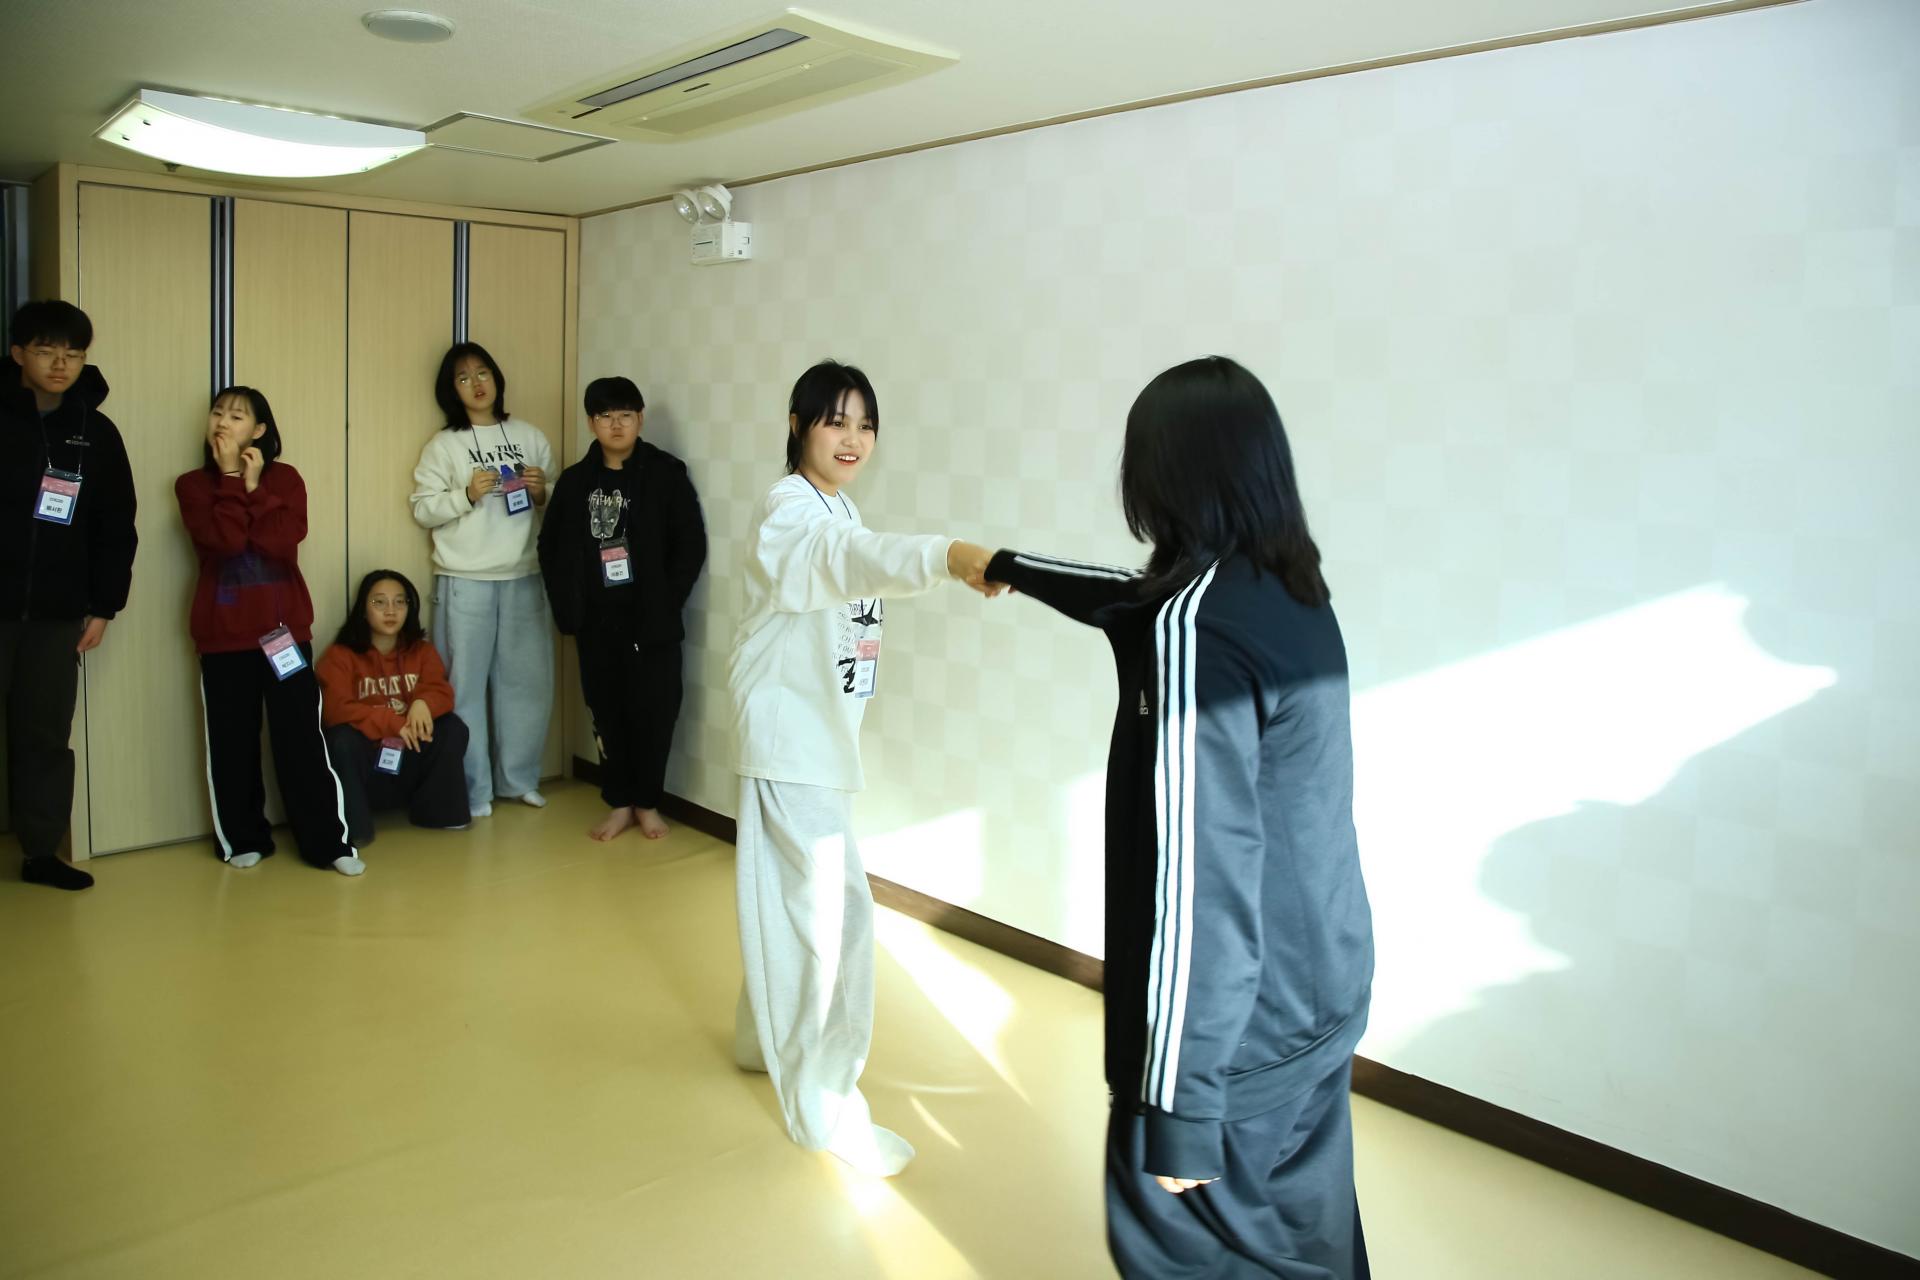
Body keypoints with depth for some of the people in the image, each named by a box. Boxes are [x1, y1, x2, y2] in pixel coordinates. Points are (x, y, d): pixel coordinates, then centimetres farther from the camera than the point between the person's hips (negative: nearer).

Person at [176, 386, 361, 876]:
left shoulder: (285, 478, 4)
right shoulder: (193, 484, 3)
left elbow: (284, 542, -13)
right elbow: (222, 540, -16)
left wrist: (253, 487, -10)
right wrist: (231, 478, -11)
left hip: (285, 627, -1)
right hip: (223, 634, 1)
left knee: (301, 737, 0)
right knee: (232, 742, 6)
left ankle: (329, 842, 4)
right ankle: (244, 840, 20)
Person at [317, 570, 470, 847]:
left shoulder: (422, 650, 3)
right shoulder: (340, 655, -9)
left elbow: (441, 692, -8)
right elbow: (335, 710, -21)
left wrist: (423, 704, -33)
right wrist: (393, 722, -30)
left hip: (411, 758, 4)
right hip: (365, 759, -3)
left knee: (453, 728, -19)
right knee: (342, 740, -33)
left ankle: (436, 810, -4)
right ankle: (351, 827, -21)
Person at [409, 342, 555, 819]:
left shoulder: (531, 437, 9)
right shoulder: (443, 445, 2)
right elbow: (422, 509, -3)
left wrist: (542, 494, -7)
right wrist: (466, 495, -17)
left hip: (524, 578, 3)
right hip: (464, 582, -3)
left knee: (527, 679, 7)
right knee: (465, 685, 1)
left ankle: (518, 778, 23)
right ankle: (471, 791, 11)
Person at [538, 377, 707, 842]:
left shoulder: (666, 474, -3)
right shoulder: (575, 480, 8)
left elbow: (691, 546, -5)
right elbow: (551, 547, 12)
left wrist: (666, 605, -9)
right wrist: (567, 608, 2)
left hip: (651, 622, -3)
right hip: (596, 622, 3)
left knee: (653, 712, 2)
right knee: (607, 711, 9)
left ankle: (647, 803, 19)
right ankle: (619, 803, 22)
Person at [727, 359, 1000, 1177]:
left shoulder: (835, 510, 13)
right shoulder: (789, 512, -19)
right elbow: (854, 556, -42)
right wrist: (948, 555, -60)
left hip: (820, 733, 10)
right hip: (789, 735, -9)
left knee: (793, 898, 20)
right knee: (831, 910, -10)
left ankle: (768, 1037, 38)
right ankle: (824, 1105, 0)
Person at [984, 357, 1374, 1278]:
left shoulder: (1196, 625, -24)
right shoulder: (1291, 591, 4)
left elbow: (1199, 875, -25)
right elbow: (1135, 604, 24)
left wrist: (1177, 1101, -19)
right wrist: (1011, 568, 40)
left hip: (1236, 1021, -8)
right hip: (1318, 991, 8)